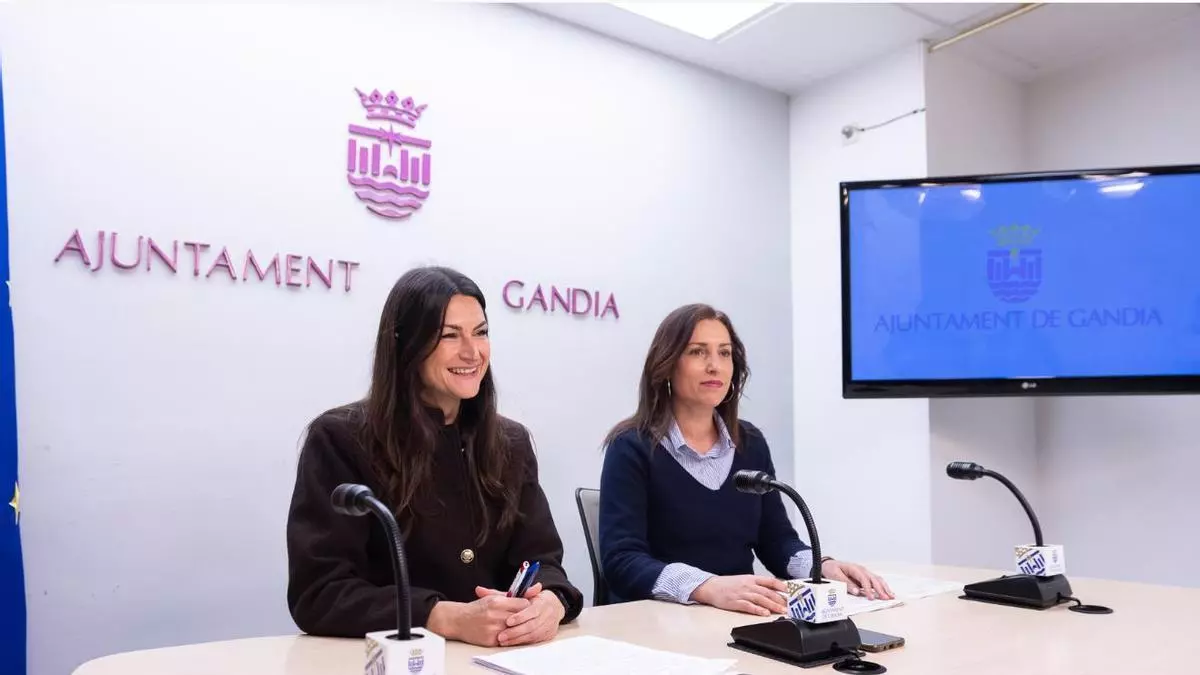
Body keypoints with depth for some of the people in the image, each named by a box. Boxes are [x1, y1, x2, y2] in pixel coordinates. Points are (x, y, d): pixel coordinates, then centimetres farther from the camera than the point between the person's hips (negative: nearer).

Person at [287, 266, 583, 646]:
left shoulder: (511, 443, 7)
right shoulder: (341, 439, -8)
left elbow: (541, 560, 3)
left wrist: (548, 603, -20)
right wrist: (453, 619, -25)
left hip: (500, 656, 4)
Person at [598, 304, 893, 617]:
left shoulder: (751, 443, 9)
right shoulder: (632, 447, -8)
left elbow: (776, 540, 11)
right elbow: (621, 561, -17)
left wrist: (824, 567, -10)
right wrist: (709, 588, -32)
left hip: (739, 617, 4)